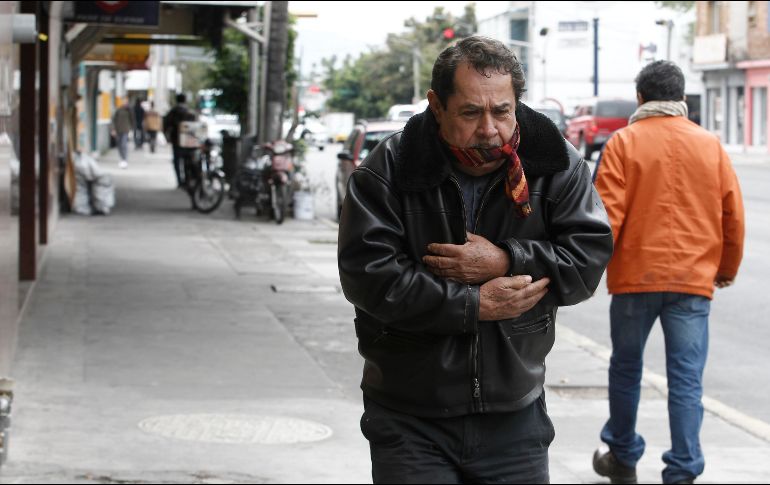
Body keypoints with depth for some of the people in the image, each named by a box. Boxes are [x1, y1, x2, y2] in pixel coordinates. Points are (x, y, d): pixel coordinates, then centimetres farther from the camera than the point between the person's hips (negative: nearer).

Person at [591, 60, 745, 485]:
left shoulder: (624, 142, -2)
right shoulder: (710, 145, 6)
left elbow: (608, 212, -9)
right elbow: (733, 215, 10)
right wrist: (727, 268, 23)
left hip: (636, 275, -1)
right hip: (693, 278, 1)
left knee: (626, 369, 15)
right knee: (686, 379, 2)